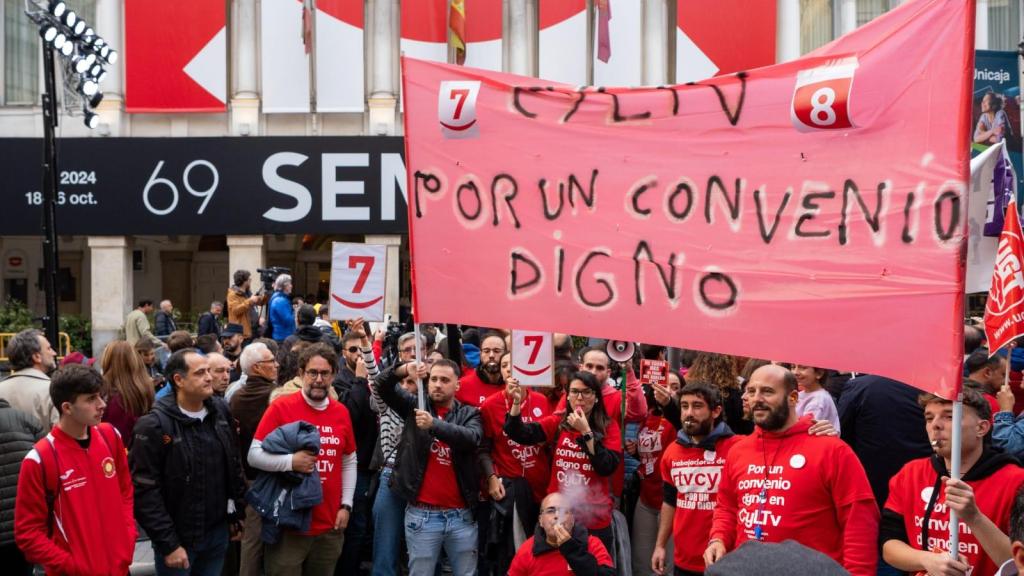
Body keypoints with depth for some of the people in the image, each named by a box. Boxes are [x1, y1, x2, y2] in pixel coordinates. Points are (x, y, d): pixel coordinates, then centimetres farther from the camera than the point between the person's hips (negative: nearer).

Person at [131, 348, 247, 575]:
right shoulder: (154, 425, -16)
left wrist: (236, 513, 12)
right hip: (177, 539, -5)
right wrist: (168, 544, -17)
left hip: (217, 532, 5)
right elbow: (144, 492, -17)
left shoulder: (221, 411, 3)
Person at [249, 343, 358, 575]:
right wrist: (291, 462, -25)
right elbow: (254, 455, -11)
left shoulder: (341, 412, 6)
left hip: (330, 526, 4)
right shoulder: (280, 407, -9)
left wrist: (346, 505, 6)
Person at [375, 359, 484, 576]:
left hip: (461, 515, 1)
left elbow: (471, 438, -16)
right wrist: (405, 369, -22)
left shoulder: (469, 414, 5)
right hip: (422, 514, 0)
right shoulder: (414, 406, 8)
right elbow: (382, 385, -1)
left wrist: (434, 424, -31)